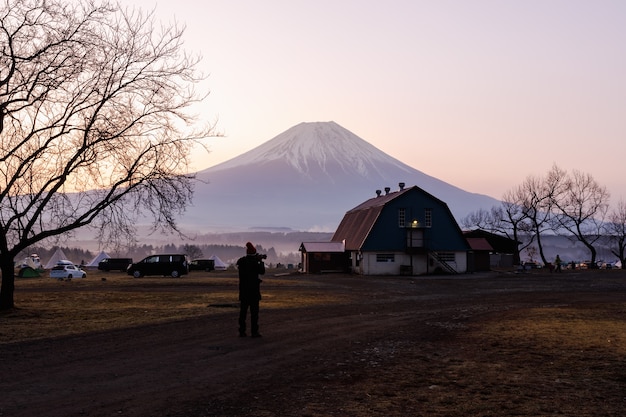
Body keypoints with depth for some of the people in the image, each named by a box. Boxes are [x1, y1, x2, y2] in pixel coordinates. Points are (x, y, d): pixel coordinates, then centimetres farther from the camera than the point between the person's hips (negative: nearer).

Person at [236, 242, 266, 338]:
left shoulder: (241, 261, 2)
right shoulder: (255, 263, -13)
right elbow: (262, 271, 0)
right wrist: (261, 262, 13)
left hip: (243, 291, 5)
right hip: (254, 290, -5)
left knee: (243, 311, 9)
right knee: (254, 312, 0)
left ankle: (242, 331, 10)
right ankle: (254, 332, 0)